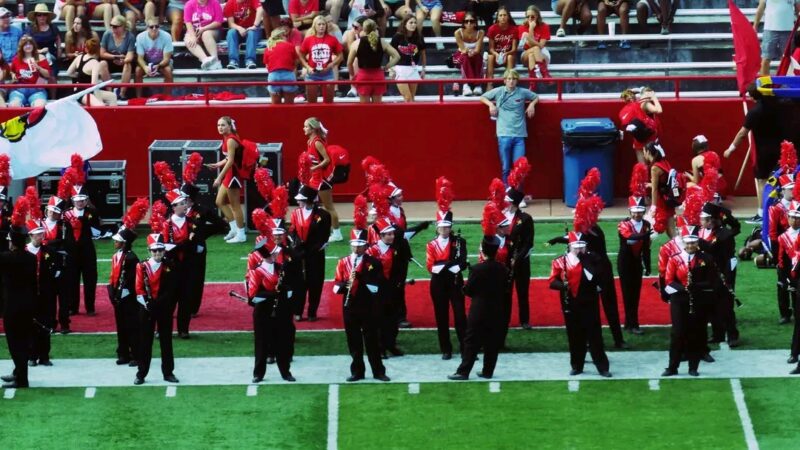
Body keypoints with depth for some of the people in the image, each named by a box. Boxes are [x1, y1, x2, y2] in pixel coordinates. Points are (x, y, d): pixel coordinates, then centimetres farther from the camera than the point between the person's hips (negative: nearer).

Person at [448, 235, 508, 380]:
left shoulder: (477, 269, -15)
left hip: (479, 310, -4)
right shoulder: (503, 269, -2)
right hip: (497, 312, 4)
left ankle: (463, 371, -1)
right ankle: (488, 371, 15)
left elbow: (467, 290, -8)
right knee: (492, 342, 11)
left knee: (472, 342, 0)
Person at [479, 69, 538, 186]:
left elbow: (536, 97, 24)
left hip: (519, 135, 0)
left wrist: (532, 104, 4)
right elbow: (483, 97, 18)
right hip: (504, 135, 0)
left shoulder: (523, 92, 6)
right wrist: (491, 104, 0)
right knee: (506, 168, 5)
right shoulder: (498, 92, 5)